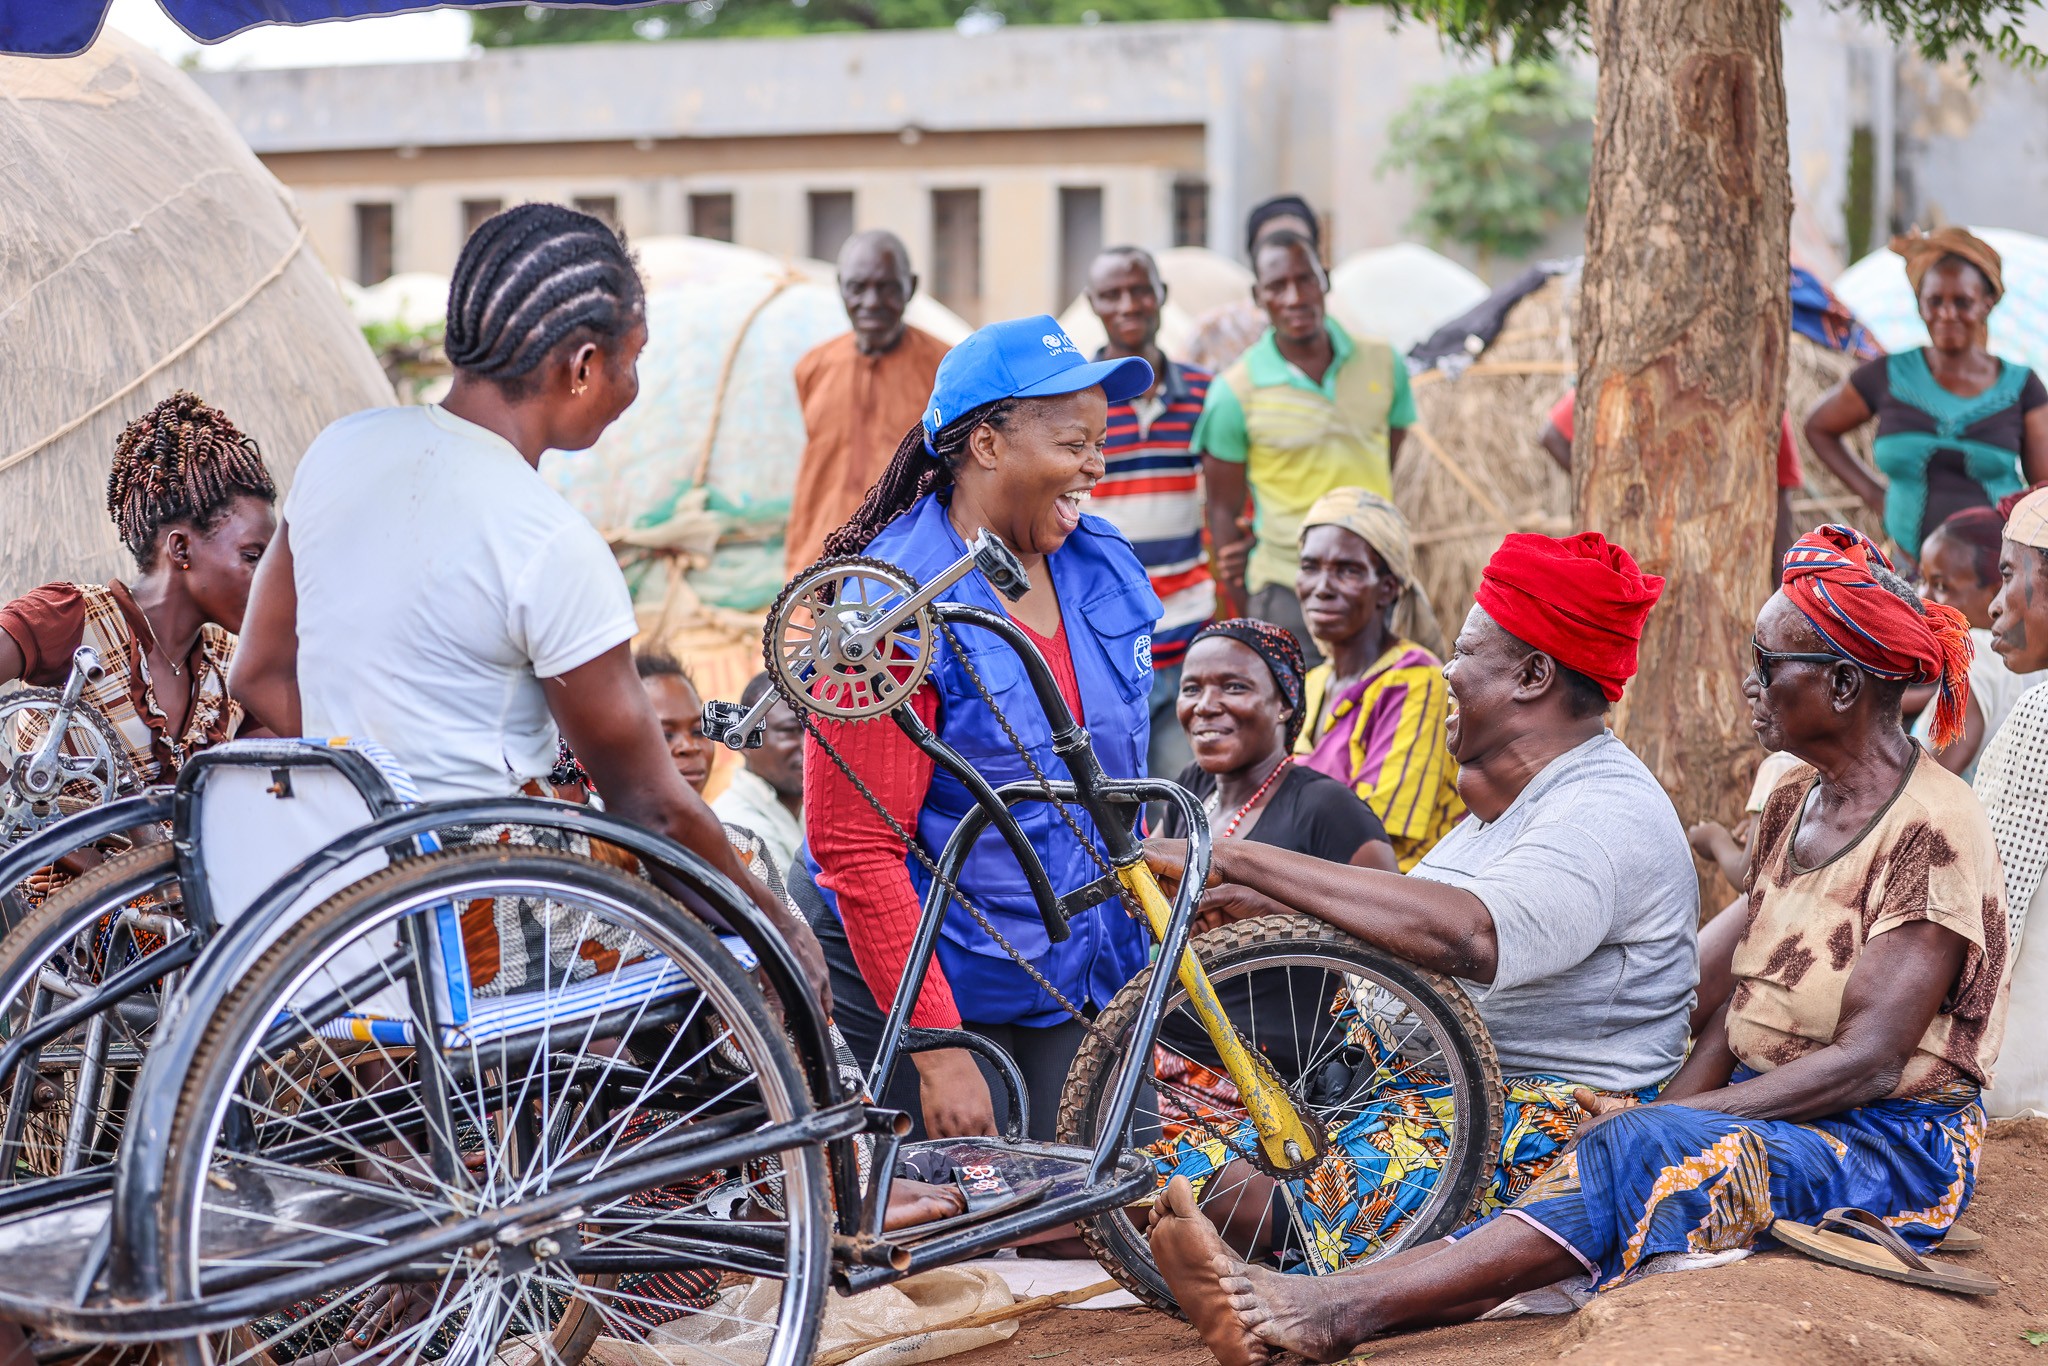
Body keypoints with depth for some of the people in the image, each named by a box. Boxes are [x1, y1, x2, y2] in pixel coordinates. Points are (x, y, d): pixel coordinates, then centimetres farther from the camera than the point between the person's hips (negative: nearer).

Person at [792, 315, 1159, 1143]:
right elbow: (858, 853, -20)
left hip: (1074, 979, 6)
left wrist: (1133, 960, 19)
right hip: (931, 978, -6)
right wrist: (936, 1048, -23)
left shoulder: (1104, 570, 4)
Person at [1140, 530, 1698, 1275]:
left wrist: (1240, 862, -31)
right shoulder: (1502, 806, 22)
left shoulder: (1610, 812, -15)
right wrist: (1262, 908, 3)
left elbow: (1470, 936, -34)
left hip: (1559, 1118, -10)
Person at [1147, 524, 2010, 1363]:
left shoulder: (1933, 826, -13)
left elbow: (1867, 1059, -20)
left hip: (1895, 1141, -7)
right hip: (1768, 1111, 7)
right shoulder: (1795, 800, 14)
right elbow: (1742, 1007, 11)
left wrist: (1662, 1119, -23)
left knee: (1638, 1156, -31)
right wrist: (1660, 1111, -8)